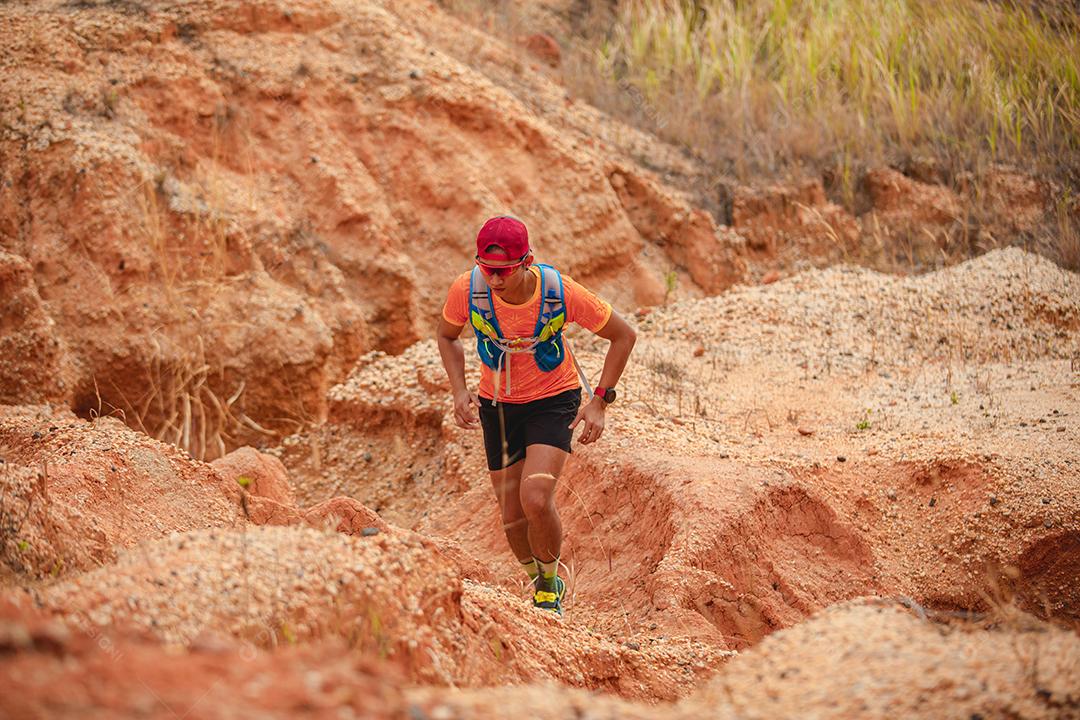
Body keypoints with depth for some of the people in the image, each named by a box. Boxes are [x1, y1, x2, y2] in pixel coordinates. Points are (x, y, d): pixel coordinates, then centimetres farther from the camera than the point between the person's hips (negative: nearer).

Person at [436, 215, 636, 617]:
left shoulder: (560, 292, -28)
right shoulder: (467, 289, -23)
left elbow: (623, 335, -12)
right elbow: (447, 335, 2)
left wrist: (599, 402, -15)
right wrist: (459, 391, -12)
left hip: (553, 399, -3)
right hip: (497, 404, 3)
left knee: (536, 500, -23)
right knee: (513, 518, 5)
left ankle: (550, 584, 6)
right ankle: (542, 587, 34)